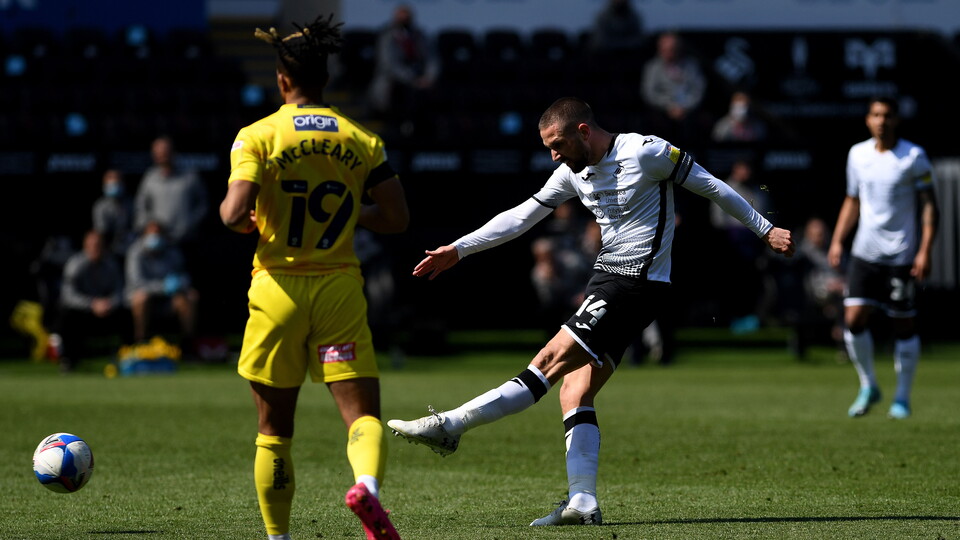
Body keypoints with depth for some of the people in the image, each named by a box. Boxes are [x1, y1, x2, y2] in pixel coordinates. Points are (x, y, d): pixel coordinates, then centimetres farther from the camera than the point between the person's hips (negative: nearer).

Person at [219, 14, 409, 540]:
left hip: (278, 288, -1)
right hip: (339, 288, 1)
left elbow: (234, 213, -15)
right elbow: (397, 217, 3)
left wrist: (241, 218, 7)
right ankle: (366, 483, -33)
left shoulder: (258, 136, -4)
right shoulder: (361, 140, 4)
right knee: (363, 414, -3)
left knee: (273, 431, 12)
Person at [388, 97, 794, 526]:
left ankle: (450, 426, -16)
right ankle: (583, 503, -7)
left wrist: (765, 230, 1)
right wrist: (457, 250, 11)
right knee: (574, 392, -2)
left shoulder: (645, 153, -11)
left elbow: (710, 186, -3)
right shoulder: (574, 172, 10)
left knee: (553, 361, -13)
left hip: (638, 284, -9)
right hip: (607, 281, 9)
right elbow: (521, 217, 15)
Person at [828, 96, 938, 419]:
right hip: (864, 253, 4)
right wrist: (837, 241, 11)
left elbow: (929, 205, -5)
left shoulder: (914, 158, -6)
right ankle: (868, 387, 12)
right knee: (854, 319, -7)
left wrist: (925, 251, -14)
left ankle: (902, 397, 14)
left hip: (902, 256, -4)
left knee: (903, 325, 1)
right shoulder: (858, 154, 8)